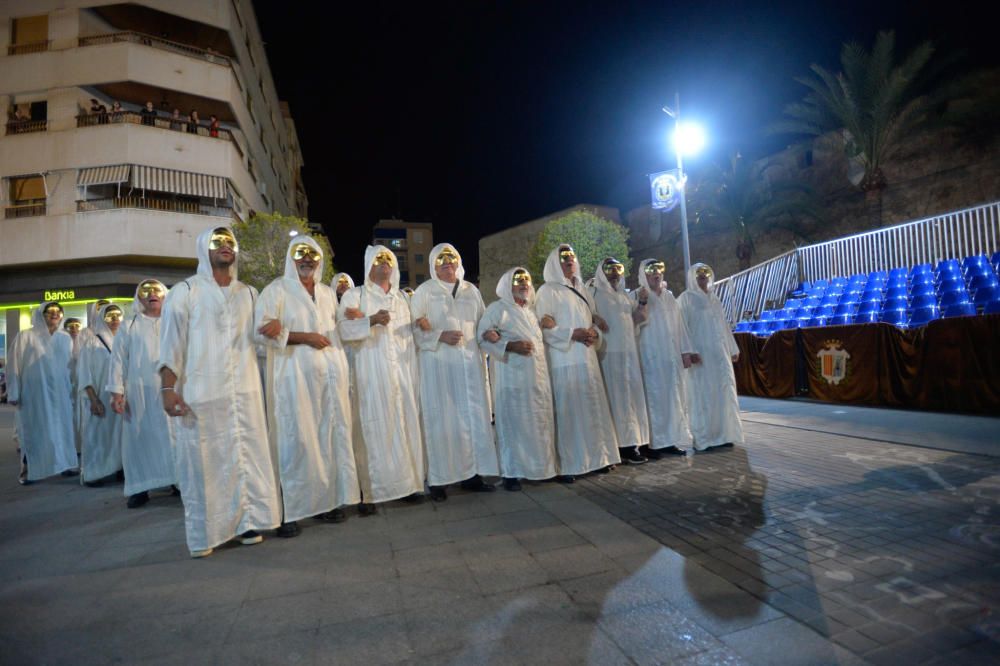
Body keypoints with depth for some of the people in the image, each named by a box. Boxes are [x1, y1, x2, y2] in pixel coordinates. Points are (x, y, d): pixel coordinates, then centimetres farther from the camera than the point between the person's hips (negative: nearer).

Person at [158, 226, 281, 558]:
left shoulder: (248, 293, 13)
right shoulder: (185, 291, 1)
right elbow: (171, 341, -5)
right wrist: (168, 387, -12)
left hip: (244, 389, 4)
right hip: (200, 391, -3)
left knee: (246, 455, 7)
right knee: (203, 460, 3)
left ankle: (247, 521, 19)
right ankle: (204, 534, 16)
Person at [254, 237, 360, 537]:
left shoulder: (328, 293, 17)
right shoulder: (277, 290, 0)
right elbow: (262, 332, -11)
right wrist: (303, 337, -14)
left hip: (330, 373, 5)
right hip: (294, 375, -5)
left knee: (331, 436, 5)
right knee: (297, 440, -6)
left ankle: (328, 500, 15)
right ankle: (288, 511, 3)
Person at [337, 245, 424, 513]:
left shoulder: (402, 297, 18)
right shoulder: (354, 295, 4)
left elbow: (408, 334, 11)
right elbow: (343, 329, -10)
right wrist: (370, 320, -29)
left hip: (401, 373, 4)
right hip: (371, 375, -4)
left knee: (405, 425, 5)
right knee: (373, 429, -5)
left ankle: (407, 483, 14)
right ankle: (369, 492, 0)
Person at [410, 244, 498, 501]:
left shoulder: (471, 290, 15)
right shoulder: (424, 291, 2)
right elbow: (413, 328, -4)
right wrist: (440, 336, -17)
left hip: (469, 362, 4)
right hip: (438, 363, -4)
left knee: (473, 417, 3)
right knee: (441, 419, -3)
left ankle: (472, 474, 12)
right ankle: (438, 480, 5)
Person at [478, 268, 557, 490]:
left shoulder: (531, 311, 19)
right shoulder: (497, 308, -1)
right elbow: (483, 336, -10)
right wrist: (510, 346, -22)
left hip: (537, 376, 6)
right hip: (512, 376, -6)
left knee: (539, 422, 9)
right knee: (514, 423, -4)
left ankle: (538, 467, 20)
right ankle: (511, 472, 4)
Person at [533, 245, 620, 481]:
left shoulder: (582, 290, 20)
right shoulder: (548, 290, -1)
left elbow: (593, 321, 20)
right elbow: (543, 326, -9)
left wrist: (594, 333, -2)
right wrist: (572, 334, -17)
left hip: (587, 358, 7)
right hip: (564, 360, -6)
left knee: (592, 408, 7)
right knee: (567, 411, -7)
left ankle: (595, 456, 16)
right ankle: (567, 464, -3)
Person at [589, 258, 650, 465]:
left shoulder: (624, 296, 21)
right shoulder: (595, 294, 0)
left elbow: (636, 318, 16)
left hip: (629, 352, 7)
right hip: (610, 353, -7)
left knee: (631, 395, 6)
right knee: (617, 397, -8)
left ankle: (631, 442, 12)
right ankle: (621, 445, -5)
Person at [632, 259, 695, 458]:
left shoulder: (669, 296, 16)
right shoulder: (637, 295, 0)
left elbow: (679, 324, 15)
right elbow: (638, 322, -13)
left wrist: (685, 351, 9)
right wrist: (643, 303, -27)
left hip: (671, 356, 6)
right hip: (651, 357, -6)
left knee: (673, 398, 6)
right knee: (653, 398, -6)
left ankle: (669, 440, 14)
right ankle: (650, 443, -1)